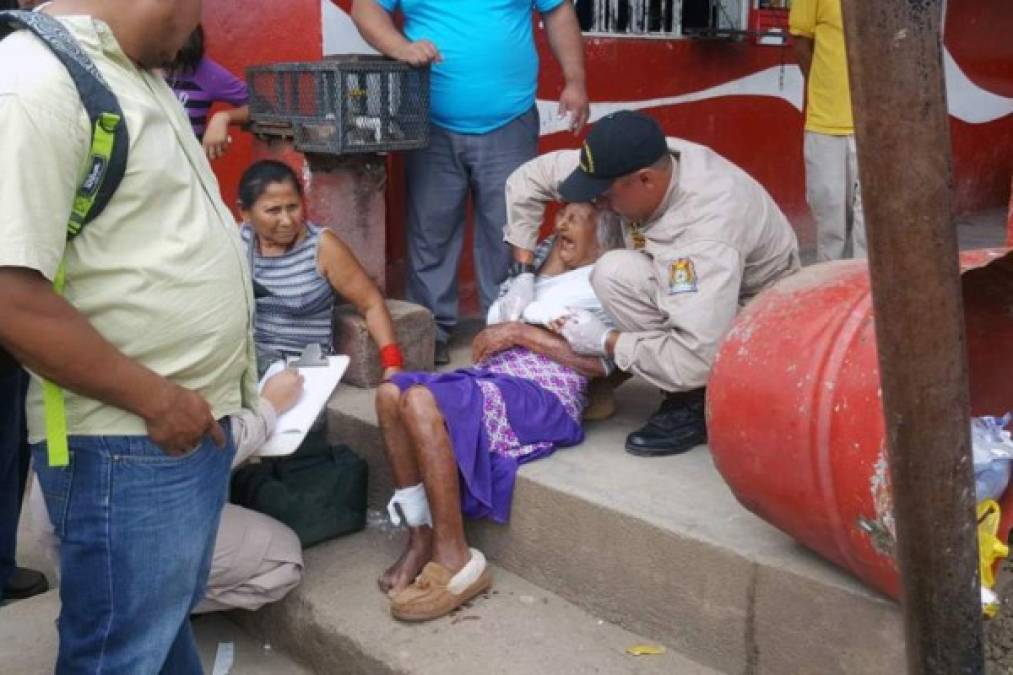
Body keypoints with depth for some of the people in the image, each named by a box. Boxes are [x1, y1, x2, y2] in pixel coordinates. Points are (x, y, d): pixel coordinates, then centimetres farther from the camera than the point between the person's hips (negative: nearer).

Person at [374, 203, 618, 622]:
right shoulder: (554, 278, 32)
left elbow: (597, 361, -12)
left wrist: (522, 332, -10)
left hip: (543, 396, -9)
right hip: (495, 378, 9)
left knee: (421, 402, -29)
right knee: (391, 393, -12)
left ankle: (455, 559, -22)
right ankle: (421, 538, -9)